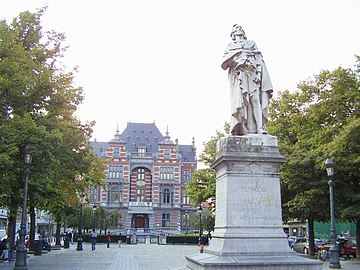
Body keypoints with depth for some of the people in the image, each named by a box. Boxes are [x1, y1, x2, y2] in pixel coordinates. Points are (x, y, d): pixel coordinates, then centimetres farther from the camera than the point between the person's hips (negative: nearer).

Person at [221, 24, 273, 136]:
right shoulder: (230, 46, 25)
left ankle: (259, 127, -25)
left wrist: (258, 74, -3)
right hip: (238, 75, 0)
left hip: (252, 74, 1)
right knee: (239, 101, -16)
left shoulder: (252, 43, 27)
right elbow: (224, 65, 11)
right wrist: (235, 52, -3)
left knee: (256, 99, -16)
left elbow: (259, 60, 14)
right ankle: (238, 129, -25)